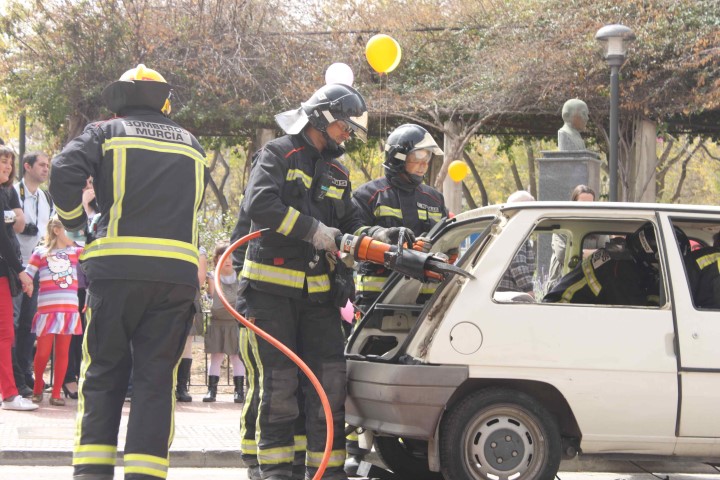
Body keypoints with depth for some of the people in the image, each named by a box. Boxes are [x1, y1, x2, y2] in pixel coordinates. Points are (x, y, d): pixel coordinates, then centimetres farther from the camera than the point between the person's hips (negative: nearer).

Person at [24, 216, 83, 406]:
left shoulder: (75, 251, 13)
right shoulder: (40, 253, 4)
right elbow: (27, 276, 2)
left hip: (69, 309, 3)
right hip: (47, 309, -3)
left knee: (62, 352, 2)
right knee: (43, 352, -2)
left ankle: (56, 393, 8)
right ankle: (38, 388, 20)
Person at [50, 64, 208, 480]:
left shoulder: (107, 133, 7)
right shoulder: (191, 145, 20)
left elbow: (64, 171, -7)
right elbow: (194, 205, 17)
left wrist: (73, 217, 7)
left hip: (117, 267, -2)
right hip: (178, 272, 2)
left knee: (103, 372, 7)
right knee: (157, 377, 4)